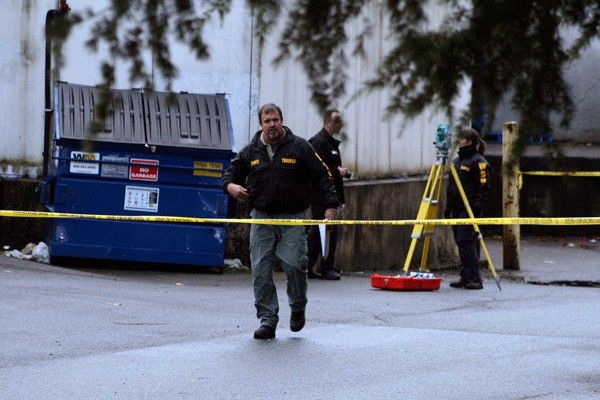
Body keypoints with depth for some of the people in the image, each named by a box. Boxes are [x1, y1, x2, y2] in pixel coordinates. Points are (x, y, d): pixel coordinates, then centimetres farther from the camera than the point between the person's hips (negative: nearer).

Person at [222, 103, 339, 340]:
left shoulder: (300, 147, 2)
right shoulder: (250, 151, 10)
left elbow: (322, 177, 4)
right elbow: (232, 172, 21)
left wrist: (330, 206, -5)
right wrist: (230, 185, -3)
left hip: (293, 218, -3)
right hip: (261, 218, 3)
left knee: (294, 264, -14)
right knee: (261, 271, -4)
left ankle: (298, 309, 12)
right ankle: (267, 320, 2)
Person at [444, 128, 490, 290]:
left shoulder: (478, 162, -8)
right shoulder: (458, 161, 18)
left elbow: (484, 187, -12)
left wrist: (477, 207, -19)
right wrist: (448, 206, 19)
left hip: (469, 209, -9)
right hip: (457, 209, 9)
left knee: (466, 242, -14)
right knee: (461, 243, 9)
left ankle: (475, 279, -12)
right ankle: (465, 278, 13)